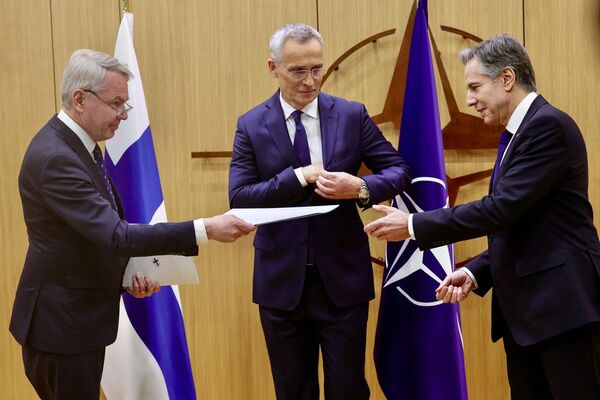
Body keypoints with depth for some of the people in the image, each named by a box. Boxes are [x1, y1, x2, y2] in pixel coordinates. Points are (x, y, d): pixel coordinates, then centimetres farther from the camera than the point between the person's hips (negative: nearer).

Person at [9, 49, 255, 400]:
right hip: (61, 321, -9)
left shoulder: (77, 144, 6)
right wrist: (205, 230, -31)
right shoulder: (55, 158, -24)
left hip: (79, 315, 9)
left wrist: (128, 272, 1)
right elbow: (116, 235, -30)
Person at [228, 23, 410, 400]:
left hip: (343, 277, 0)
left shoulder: (352, 115, 0)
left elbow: (398, 169, 2)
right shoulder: (251, 125, -2)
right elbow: (239, 197, -9)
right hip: (282, 282, 1)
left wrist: (361, 187, -19)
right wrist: (299, 176, -20)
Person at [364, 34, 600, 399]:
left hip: (562, 303, -9)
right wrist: (475, 272, 5)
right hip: (522, 309, 9)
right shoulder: (519, 134, 16)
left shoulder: (549, 125, -14)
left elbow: (501, 209, -21)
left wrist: (413, 225, -14)